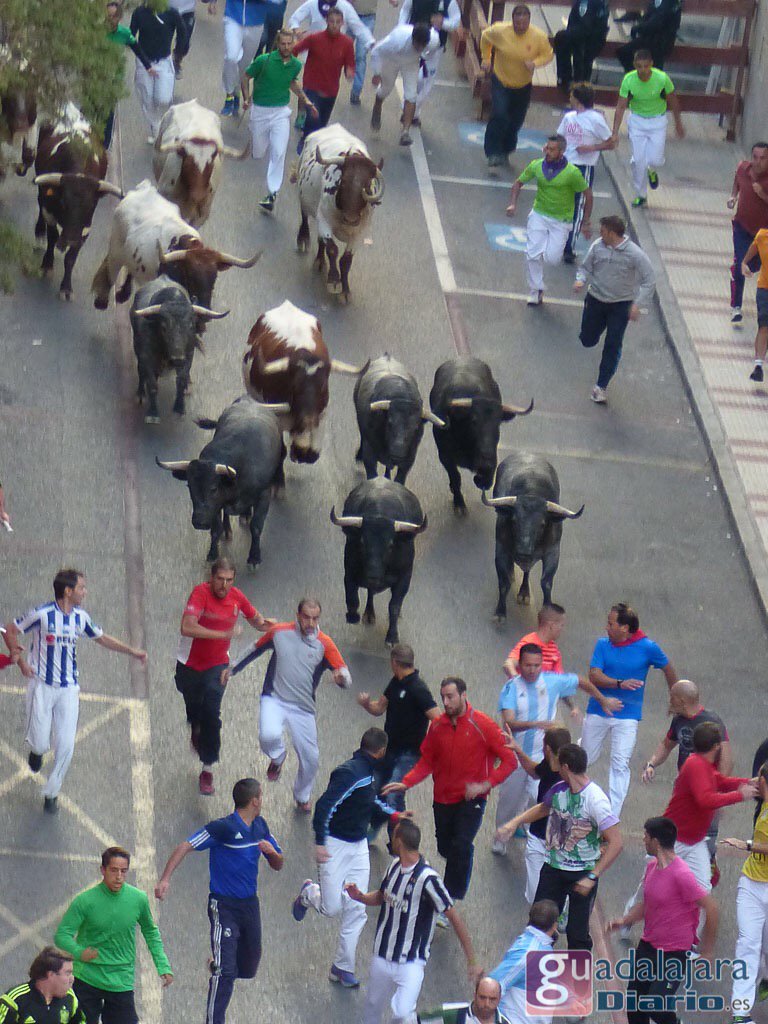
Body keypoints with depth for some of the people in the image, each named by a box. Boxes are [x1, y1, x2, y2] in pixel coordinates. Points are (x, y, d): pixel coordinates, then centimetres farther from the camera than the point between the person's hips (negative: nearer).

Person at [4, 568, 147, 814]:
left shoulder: (81, 617, 2)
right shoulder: (42, 614, -14)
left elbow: (101, 638, 19)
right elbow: (10, 630, -3)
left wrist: (131, 651, 14)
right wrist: (21, 660, -11)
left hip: (68, 688, 4)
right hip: (42, 686, -4)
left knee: (66, 746, -3)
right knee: (40, 743, -4)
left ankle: (51, 793, 15)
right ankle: (36, 750, 35)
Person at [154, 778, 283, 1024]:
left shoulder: (260, 827, 7)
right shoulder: (224, 828, -16)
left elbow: (277, 866, 15)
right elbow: (185, 847, -18)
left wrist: (272, 852, -9)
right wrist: (165, 879, -29)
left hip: (250, 904, 7)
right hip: (224, 906, -7)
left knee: (248, 969, 18)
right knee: (226, 972, -13)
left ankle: (217, 962, 47)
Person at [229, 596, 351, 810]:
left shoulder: (324, 644, -5)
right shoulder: (280, 632, -2)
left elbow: (346, 679, -12)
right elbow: (255, 650, 16)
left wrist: (341, 677, -37)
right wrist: (232, 668, 24)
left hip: (303, 708, 1)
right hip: (274, 700, -1)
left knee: (310, 758, 4)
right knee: (269, 736, -31)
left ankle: (302, 797, 35)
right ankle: (278, 757, 7)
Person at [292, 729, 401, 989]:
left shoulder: (369, 772, 5)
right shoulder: (350, 773, -23)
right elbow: (324, 806, -27)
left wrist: (393, 814, 25)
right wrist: (320, 843, -27)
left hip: (358, 846, 8)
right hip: (335, 847, -8)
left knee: (355, 910, 4)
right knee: (331, 908, -4)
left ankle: (342, 967, 13)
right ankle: (308, 893, 30)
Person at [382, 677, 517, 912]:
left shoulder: (483, 725, -13)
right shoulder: (437, 725, 0)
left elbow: (509, 760, -13)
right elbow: (427, 761, 7)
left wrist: (485, 784, -25)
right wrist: (406, 783, -9)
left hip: (471, 799, -5)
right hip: (442, 798, 5)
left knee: (461, 847, -17)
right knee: (445, 848, 14)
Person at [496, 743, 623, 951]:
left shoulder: (595, 800, -22)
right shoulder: (559, 790, -1)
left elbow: (615, 842, -23)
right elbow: (542, 809, 23)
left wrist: (592, 877, -25)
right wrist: (514, 823, 10)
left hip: (583, 873, -6)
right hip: (553, 868, 6)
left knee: (577, 934, -3)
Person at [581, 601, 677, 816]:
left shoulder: (647, 648, -7)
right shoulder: (603, 644, -2)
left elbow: (668, 669, 8)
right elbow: (594, 676, -11)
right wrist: (620, 684, -28)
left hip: (627, 715, -2)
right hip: (598, 711, 2)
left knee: (620, 765, -8)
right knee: (586, 758, 15)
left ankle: (612, 816, -3)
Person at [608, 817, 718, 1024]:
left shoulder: (681, 874, -22)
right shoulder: (652, 867, 5)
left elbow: (711, 908, -19)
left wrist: (707, 951, -13)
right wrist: (624, 920, 1)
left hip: (675, 952, -8)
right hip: (648, 945, 8)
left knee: (654, 1007, -14)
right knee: (633, 1004, 6)